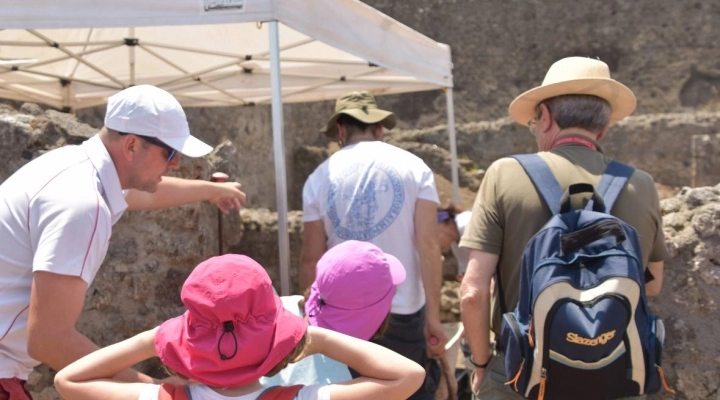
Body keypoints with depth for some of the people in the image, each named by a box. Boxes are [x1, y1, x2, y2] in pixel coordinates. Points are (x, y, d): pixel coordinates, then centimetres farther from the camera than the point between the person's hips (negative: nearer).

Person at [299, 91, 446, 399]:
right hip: (403, 312, -1)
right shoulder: (414, 168, 0)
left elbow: (311, 260, 2)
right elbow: (427, 245, -9)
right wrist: (433, 316, -7)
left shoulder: (320, 178, 2)